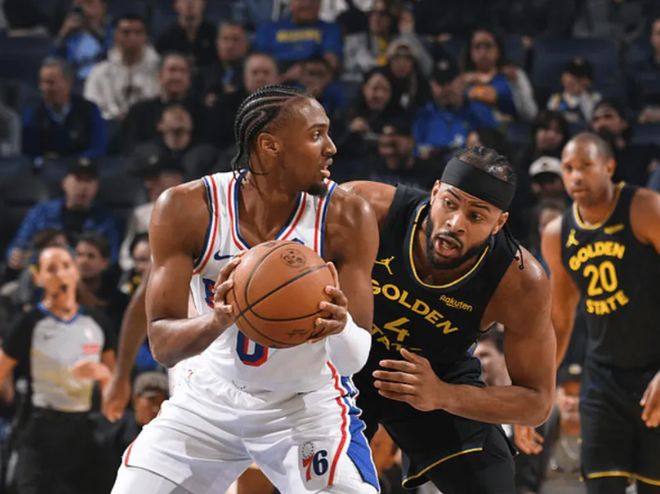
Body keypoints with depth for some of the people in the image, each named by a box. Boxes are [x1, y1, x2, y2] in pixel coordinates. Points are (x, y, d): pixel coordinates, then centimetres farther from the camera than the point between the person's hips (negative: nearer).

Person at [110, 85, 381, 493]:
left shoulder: (346, 217, -19)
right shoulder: (186, 209, -19)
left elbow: (356, 357, -18)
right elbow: (162, 345, -20)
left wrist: (341, 327, -43)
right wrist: (217, 321, -42)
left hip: (308, 403, -1)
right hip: (210, 398, 1)